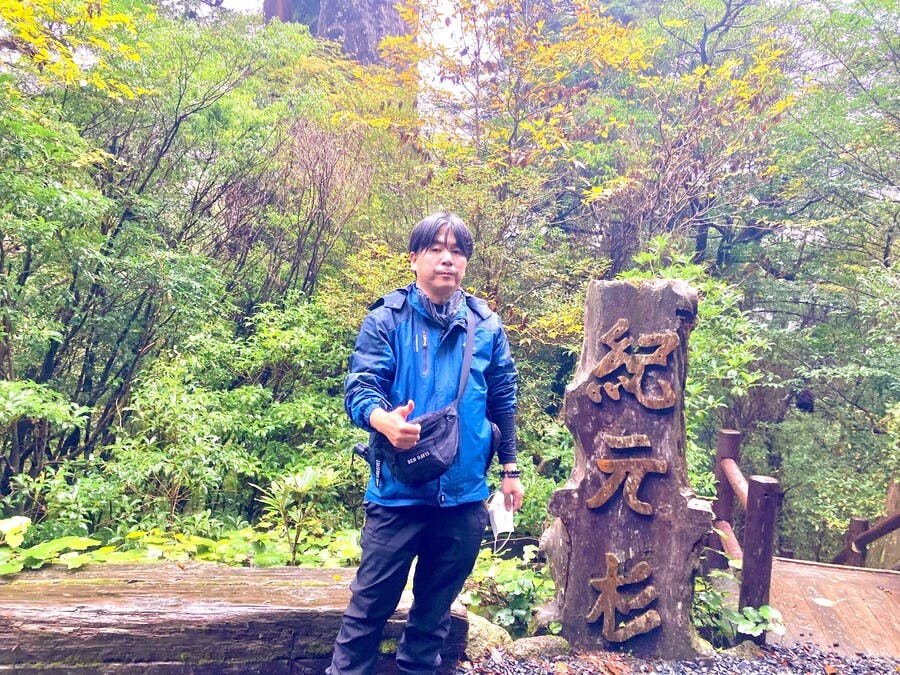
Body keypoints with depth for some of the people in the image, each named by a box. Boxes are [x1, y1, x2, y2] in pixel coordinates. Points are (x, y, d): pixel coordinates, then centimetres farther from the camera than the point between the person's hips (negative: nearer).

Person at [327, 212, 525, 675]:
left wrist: (509, 469, 12)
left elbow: (503, 403, 11)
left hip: (465, 493, 3)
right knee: (371, 602, 6)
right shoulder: (386, 320, -4)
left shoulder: (487, 327, 5)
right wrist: (385, 421, -34)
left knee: (437, 603, 18)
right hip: (399, 490, -3)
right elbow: (359, 388, -13)